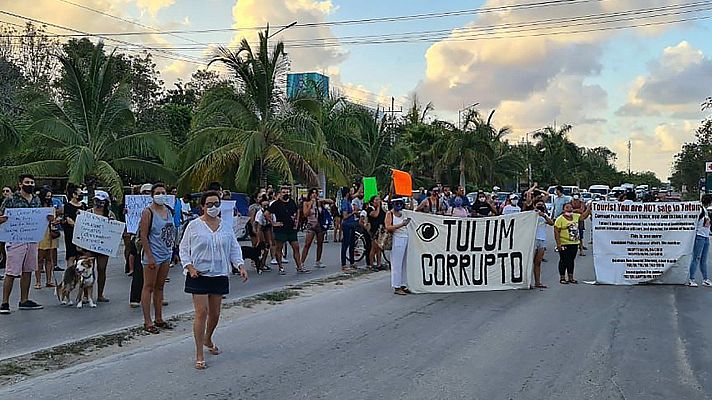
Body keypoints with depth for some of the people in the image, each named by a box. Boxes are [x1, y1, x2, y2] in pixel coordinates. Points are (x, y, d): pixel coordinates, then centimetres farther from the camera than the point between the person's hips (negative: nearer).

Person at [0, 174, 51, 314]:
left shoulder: (36, 200, 13)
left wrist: (48, 219, 1)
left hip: (32, 239, 6)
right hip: (16, 240, -6)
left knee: (27, 271, 12)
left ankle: (24, 300, 21)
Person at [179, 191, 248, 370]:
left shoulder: (226, 227, 6)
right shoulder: (194, 226, -3)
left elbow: (234, 249, 9)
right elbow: (184, 248, 1)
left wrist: (241, 266, -6)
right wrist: (189, 267, -13)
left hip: (219, 275, 4)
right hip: (198, 275, -4)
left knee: (215, 313, 12)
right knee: (201, 312, -9)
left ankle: (208, 339, 42)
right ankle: (199, 355, -1)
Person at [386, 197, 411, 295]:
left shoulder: (404, 213, 15)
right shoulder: (389, 213, -2)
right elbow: (388, 227, -16)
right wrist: (401, 225, -23)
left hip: (406, 239, 6)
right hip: (397, 240, -6)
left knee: (404, 264, 9)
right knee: (396, 264, -4)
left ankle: (403, 285, 17)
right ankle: (396, 287, 1)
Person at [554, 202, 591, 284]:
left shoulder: (575, 217, 11)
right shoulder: (560, 219, -8)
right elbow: (556, 232, -12)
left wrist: (589, 208, 2)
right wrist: (558, 243, -18)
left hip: (574, 243, 6)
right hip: (564, 244, -6)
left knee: (571, 260, 12)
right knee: (564, 261, -1)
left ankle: (571, 278, 20)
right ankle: (562, 278, 8)